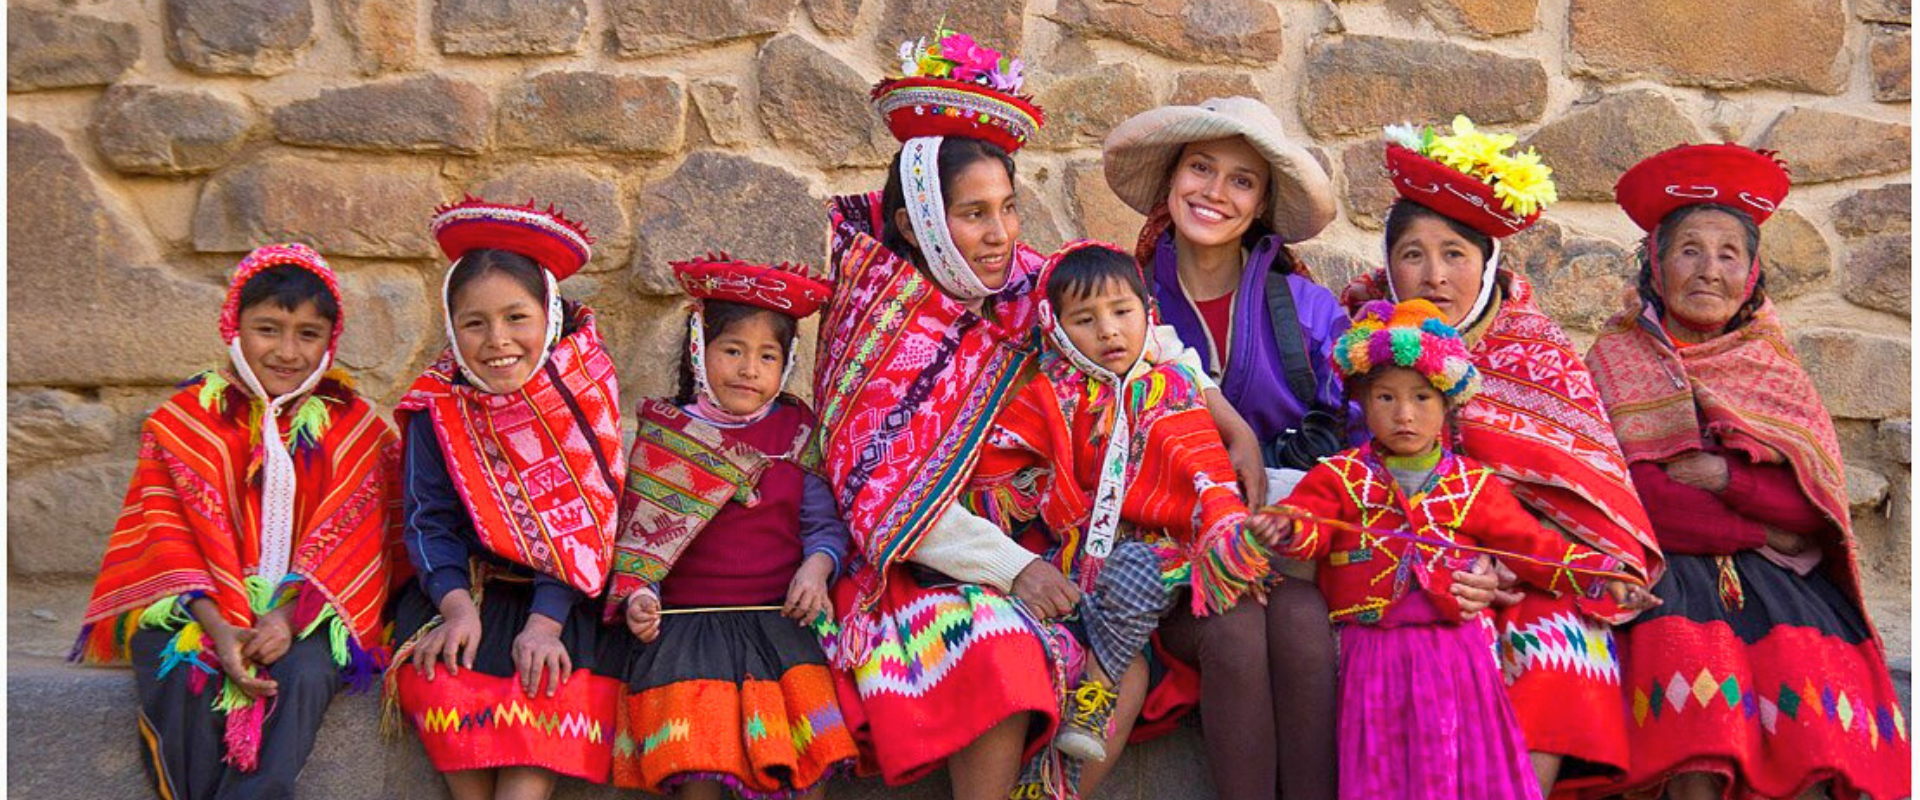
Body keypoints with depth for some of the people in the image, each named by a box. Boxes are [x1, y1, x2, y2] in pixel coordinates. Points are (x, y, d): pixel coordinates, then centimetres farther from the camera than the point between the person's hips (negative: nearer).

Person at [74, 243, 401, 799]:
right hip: (191, 606, 0)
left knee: (304, 673, -32)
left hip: (304, 609, 0)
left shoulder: (353, 426, 7)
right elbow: (171, 538, -2)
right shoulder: (181, 420, 6)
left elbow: (345, 542, -1)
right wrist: (218, 627, -18)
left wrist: (286, 616, -19)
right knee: (181, 676, -31)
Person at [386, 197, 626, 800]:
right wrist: (458, 606, -21)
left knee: (551, 678, -27)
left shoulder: (581, 399, -5)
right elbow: (430, 522, -4)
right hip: (463, 587, 2)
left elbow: (585, 523, -9)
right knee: (435, 677, -24)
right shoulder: (438, 408, 0)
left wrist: (545, 620, -19)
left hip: (559, 594, -1)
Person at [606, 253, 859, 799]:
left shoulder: (796, 433, 9)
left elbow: (824, 523, 11)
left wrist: (817, 566, -8)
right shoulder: (663, 436, 6)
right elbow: (636, 531, 8)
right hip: (685, 625, -1)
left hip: (779, 622, 2)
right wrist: (637, 596, -8)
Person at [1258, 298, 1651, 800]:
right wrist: (1289, 529, -33)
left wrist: (1599, 575, 1)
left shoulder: (1473, 486, 9)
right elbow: (1310, 525, -9)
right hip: (1374, 657, -1)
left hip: (1454, 654, 2)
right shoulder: (1341, 477, 4)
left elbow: (1533, 545, 11)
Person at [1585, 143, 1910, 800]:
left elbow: (1817, 505, 4)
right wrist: (1764, 532, -5)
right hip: (1666, 577, -2)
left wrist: (1720, 476, -9)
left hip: (1778, 583, 3)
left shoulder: (1773, 366, 14)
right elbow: (1631, 501, -4)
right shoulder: (1616, 360, 6)